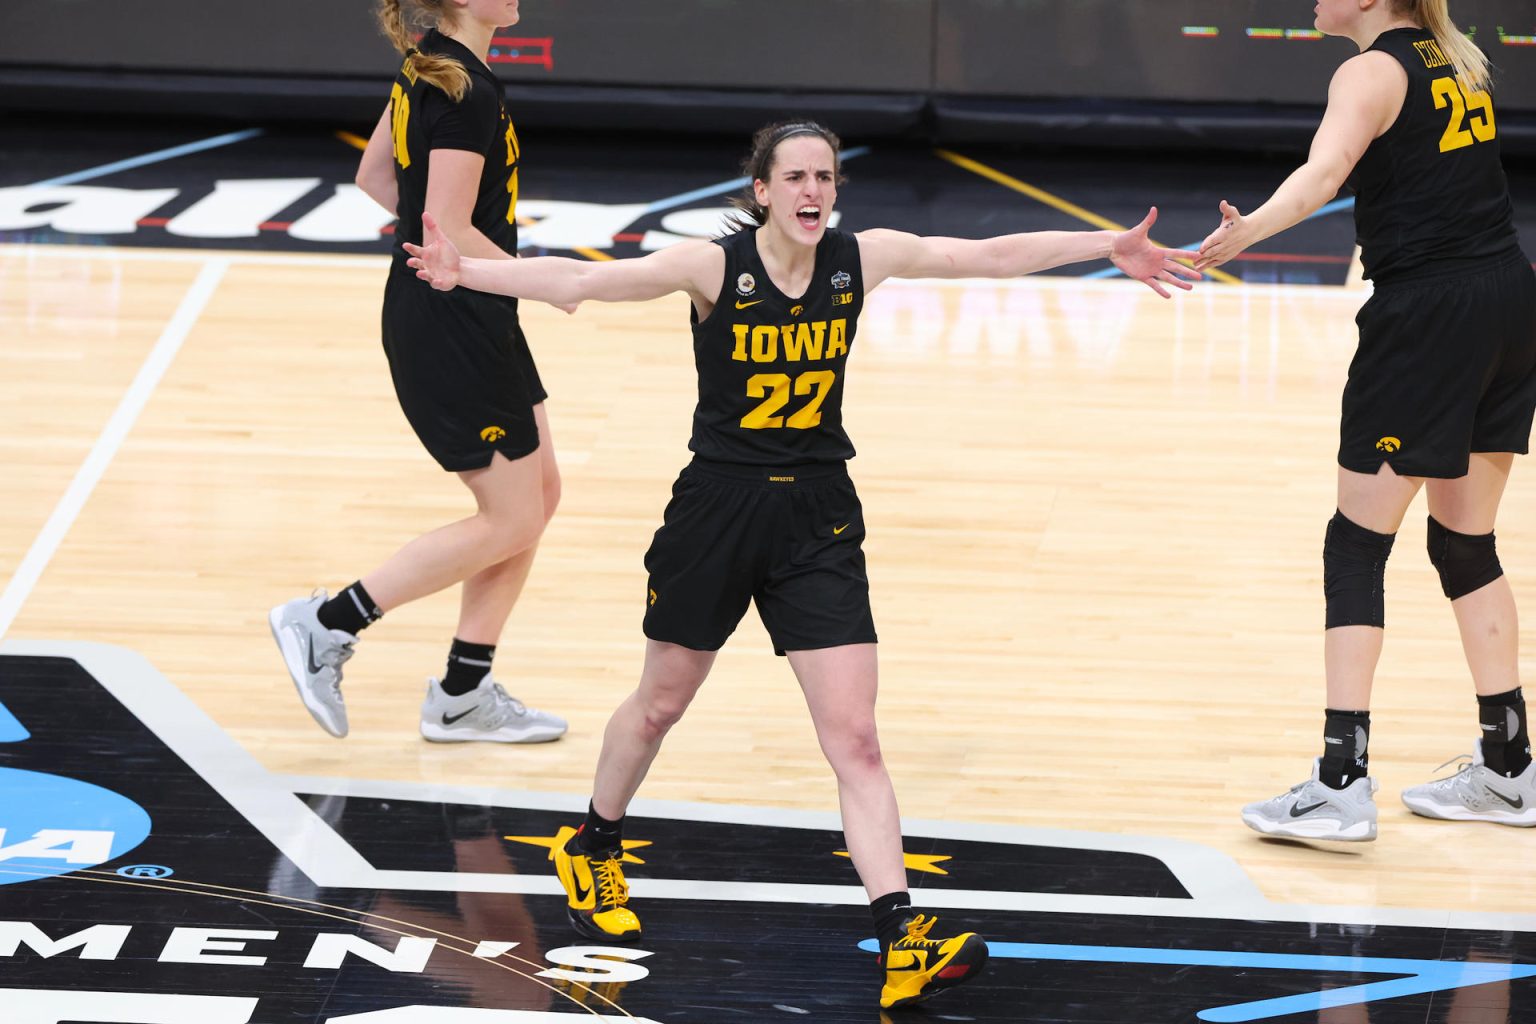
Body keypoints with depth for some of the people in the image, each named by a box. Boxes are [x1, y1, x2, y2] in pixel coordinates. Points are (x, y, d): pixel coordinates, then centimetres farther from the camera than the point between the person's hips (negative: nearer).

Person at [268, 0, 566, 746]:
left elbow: (373, 175, 18)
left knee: (538, 492, 14)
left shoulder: (428, 69, 8)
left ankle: (462, 697, 19)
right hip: (453, 327, -10)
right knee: (509, 521, -2)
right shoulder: (469, 93, -22)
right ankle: (326, 625, 2)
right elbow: (450, 232, -25)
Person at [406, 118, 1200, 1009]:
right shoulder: (714, 266, -14)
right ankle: (594, 851, 45)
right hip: (720, 503, -2)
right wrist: (466, 271, -34)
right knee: (661, 705, 18)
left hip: (818, 516, 2)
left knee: (855, 737, -7)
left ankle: (901, 938, -13)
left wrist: (1110, 248, 6)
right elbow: (581, 282, -22)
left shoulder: (862, 259, -4)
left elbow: (992, 255, 5)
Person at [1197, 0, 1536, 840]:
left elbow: (1325, 170, -31)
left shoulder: (1373, 72, -10)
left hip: (1426, 314, -8)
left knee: (1357, 543, -3)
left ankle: (1342, 782, -9)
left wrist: (1249, 229, -47)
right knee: (1466, 542, 17)